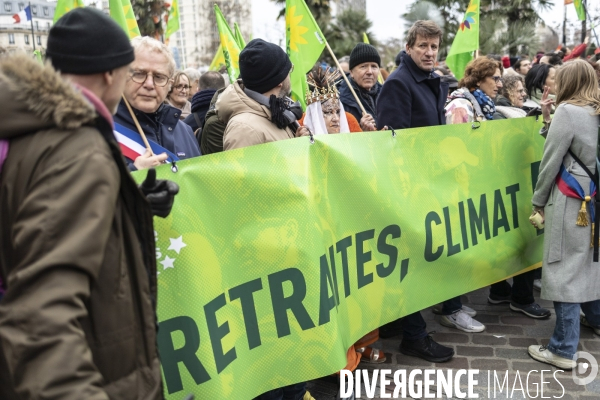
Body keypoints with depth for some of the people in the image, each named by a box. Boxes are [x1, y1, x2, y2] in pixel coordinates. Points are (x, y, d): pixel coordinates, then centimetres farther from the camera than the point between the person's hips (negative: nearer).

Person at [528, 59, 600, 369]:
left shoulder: (568, 112, -11)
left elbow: (551, 160, -10)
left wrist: (538, 200, -1)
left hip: (571, 199, -8)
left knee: (565, 269, -6)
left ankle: (563, 350, -2)